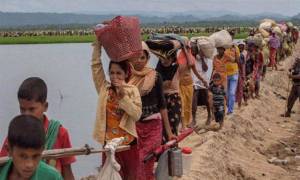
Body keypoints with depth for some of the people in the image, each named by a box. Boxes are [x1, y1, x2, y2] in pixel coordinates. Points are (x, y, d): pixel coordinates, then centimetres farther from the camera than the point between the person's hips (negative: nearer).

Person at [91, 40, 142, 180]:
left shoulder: (132, 90, -4)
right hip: (108, 142, 1)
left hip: (128, 142, -1)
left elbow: (137, 115, -14)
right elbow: (96, 66, -5)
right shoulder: (104, 88, 1)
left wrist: (123, 95, -22)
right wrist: (98, 44, -9)